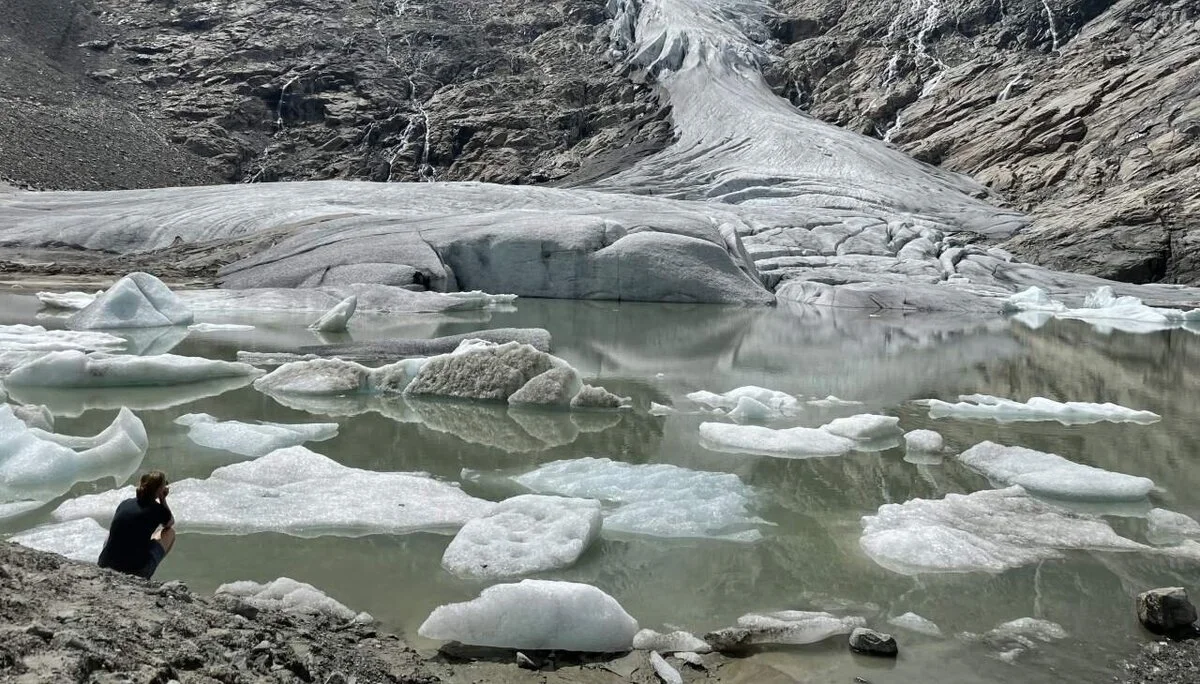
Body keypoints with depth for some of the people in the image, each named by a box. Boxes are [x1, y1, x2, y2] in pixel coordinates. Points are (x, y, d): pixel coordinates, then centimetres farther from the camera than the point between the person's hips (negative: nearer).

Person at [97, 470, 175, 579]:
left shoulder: (125, 503, 7)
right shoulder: (157, 509, -6)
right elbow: (171, 523, 19)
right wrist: (163, 500, 19)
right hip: (138, 570, -6)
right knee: (170, 532, 18)